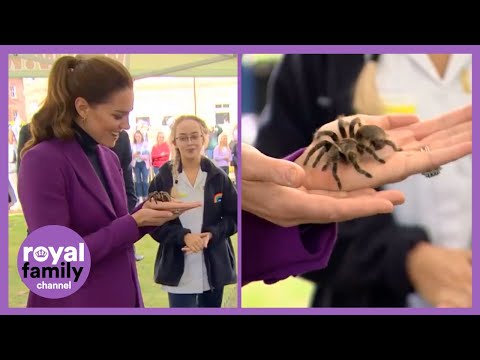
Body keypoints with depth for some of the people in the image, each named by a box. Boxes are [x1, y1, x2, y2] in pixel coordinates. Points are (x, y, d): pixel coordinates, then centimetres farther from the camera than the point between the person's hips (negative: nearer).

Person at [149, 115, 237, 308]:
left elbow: (234, 216, 2)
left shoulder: (218, 177, -2)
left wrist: (211, 234, -15)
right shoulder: (163, 178, -6)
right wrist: (183, 236, -19)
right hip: (178, 267, -2)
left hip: (214, 265, 2)